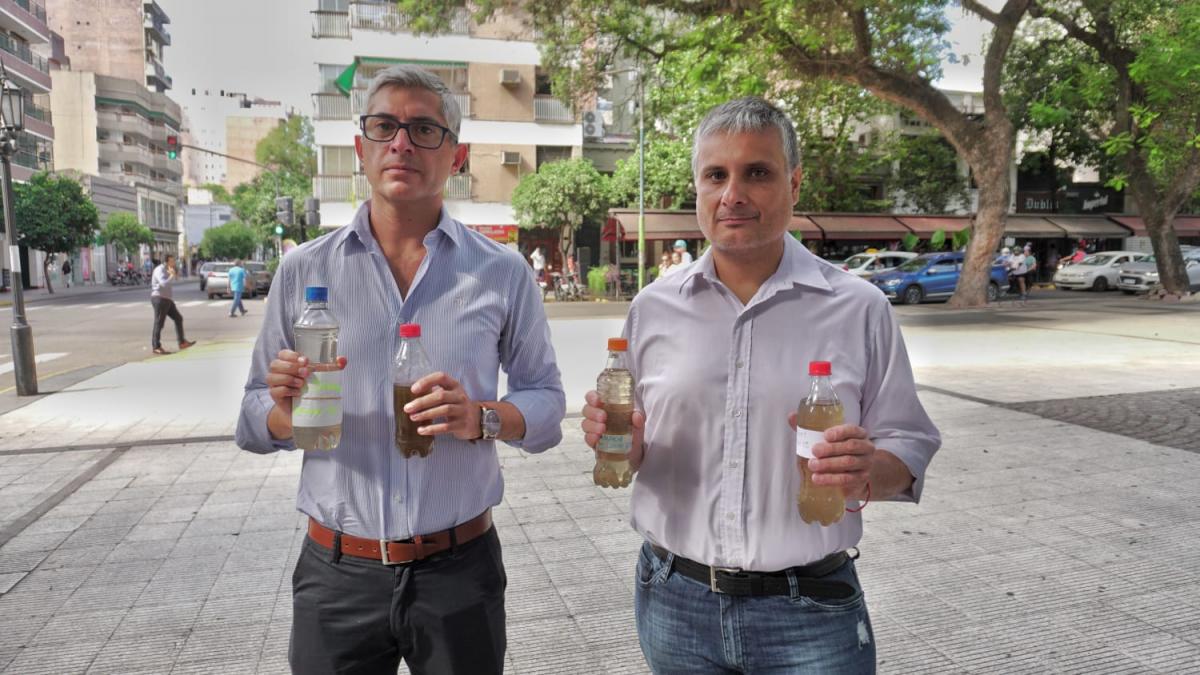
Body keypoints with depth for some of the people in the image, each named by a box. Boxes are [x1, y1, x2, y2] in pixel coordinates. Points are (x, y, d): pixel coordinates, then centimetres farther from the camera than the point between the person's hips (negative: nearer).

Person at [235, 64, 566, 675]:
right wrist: (286, 410, -17)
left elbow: (546, 401, 1)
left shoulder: (501, 272, -2)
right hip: (336, 573, 1)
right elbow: (252, 425, 5)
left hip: (459, 570, 0)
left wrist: (481, 417, -18)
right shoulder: (303, 270, 0)